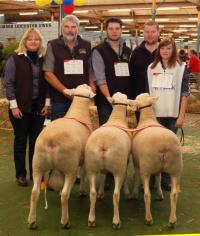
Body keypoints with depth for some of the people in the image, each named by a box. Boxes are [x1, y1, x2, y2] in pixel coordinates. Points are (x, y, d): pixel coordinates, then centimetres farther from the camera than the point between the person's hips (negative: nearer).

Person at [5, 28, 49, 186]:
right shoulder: (15, 59, -5)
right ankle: (21, 174, 14)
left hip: (38, 106, 3)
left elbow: (47, 82, 9)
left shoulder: (43, 59, 6)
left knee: (36, 140, 7)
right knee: (21, 140, 5)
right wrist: (13, 105, -12)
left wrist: (47, 103, 1)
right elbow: (9, 83, -7)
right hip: (21, 106, -3)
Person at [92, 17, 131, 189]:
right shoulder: (99, 51, -2)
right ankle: (107, 173, 7)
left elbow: (132, 76, 14)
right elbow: (100, 79, -10)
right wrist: (110, 97, -17)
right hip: (106, 101, -4)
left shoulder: (127, 51, 12)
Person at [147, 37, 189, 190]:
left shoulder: (181, 68, 0)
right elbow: (147, 91, 12)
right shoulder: (151, 68, 8)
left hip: (172, 114, -2)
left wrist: (181, 115, -9)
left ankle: (166, 179, 11)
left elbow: (184, 94, -3)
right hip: (155, 114, 2)